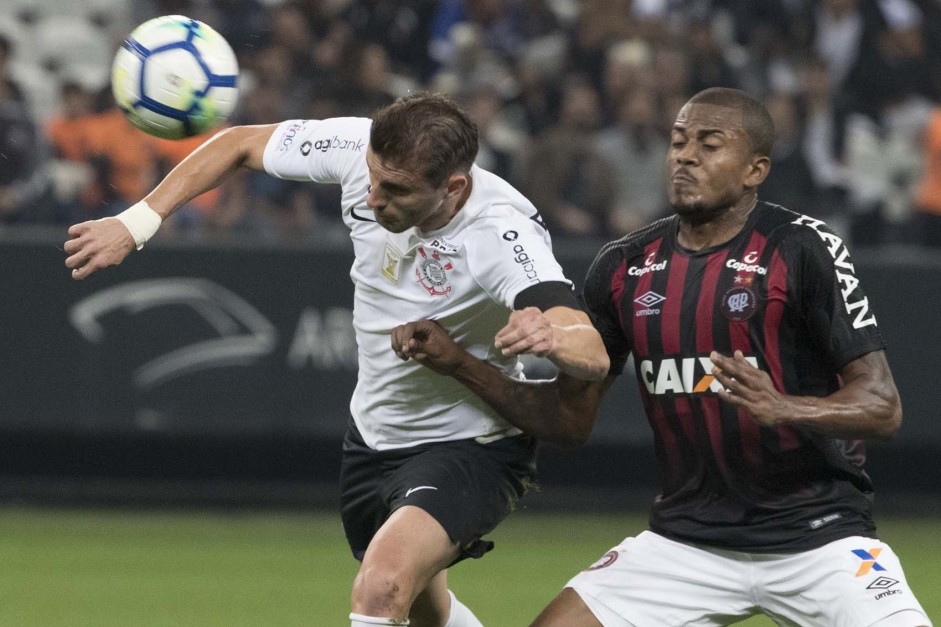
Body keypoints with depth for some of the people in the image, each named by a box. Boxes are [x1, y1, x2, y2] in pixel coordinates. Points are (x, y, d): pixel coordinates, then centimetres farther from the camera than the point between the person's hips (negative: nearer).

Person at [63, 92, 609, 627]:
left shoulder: (502, 234, -35)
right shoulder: (360, 148, -21)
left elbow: (594, 356, -46)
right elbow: (241, 144, -4)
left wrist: (550, 337, -69)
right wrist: (136, 223, -11)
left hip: (469, 446, -7)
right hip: (375, 437, 7)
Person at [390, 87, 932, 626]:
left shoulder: (803, 248, -10)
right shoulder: (625, 267, 5)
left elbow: (883, 407, -15)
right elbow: (569, 419, 12)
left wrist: (782, 409, -33)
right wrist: (457, 362, 0)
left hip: (818, 537, -4)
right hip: (687, 538, 4)